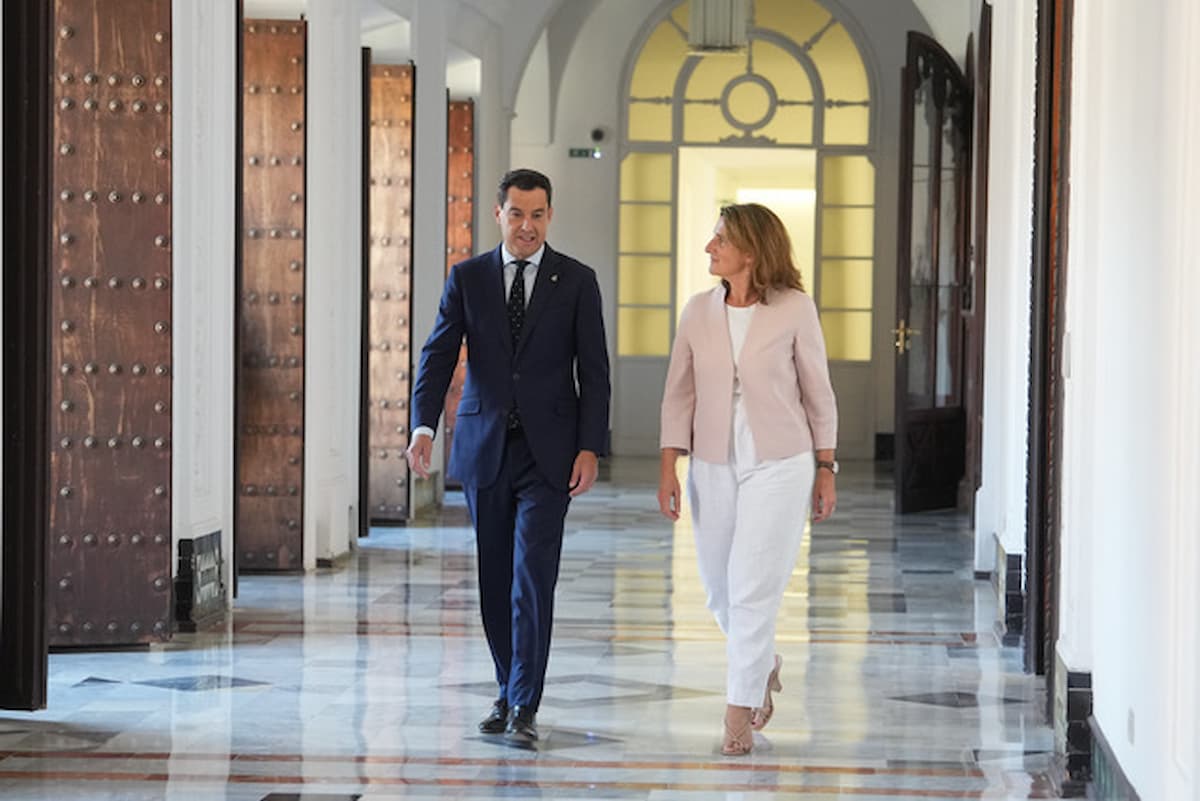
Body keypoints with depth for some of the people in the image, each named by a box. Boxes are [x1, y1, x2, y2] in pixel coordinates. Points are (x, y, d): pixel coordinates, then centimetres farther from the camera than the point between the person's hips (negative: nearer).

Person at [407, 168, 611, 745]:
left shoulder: (577, 281, 2)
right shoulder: (467, 278, 5)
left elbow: (593, 372, 1)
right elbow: (438, 355, -2)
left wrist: (590, 448, -7)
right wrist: (424, 425, -17)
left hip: (548, 451, -2)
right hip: (484, 446, 2)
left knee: (533, 575, -11)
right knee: (495, 579, 9)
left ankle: (524, 707, -10)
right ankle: (509, 692, 23)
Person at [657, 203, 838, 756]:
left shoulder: (794, 310, -6)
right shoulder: (699, 311, 3)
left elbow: (818, 393, 1)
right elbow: (679, 395, 6)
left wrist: (825, 470, 3)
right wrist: (668, 467, -1)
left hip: (779, 466, -4)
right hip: (714, 466, 4)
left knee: (754, 588, -9)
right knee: (720, 589, 11)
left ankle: (739, 716, -1)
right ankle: (764, 665, 40)